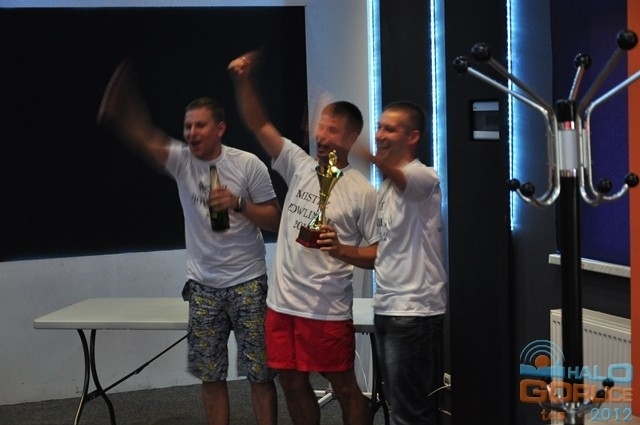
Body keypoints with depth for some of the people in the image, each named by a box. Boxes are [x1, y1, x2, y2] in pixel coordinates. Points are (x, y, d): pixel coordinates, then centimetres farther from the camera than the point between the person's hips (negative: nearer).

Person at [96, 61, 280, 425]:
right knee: (210, 374, 10)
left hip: (248, 282, -3)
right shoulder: (181, 160, -2)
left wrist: (238, 203, -20)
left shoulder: (248, 164, -8)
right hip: (203, 285, 3)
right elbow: (145, 139, -22)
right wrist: (119, 112, -40)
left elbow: (275, 221, -4)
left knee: (259, 372, 2)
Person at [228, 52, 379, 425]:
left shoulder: (362, 192, -9)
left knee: (345, 387, 5)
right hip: (283, 304, 6)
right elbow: (260, 125, 4)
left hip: (328, 310, -5)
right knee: (293, 383, 14)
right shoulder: (299, 165, 5)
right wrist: (245, 79, -9)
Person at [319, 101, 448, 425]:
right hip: (386, 308, 9)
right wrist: (342, 251, 2)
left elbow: (391, 171, -33)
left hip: (414, 310, -9)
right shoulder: (385, 189, 17)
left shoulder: (422, 178, -11)